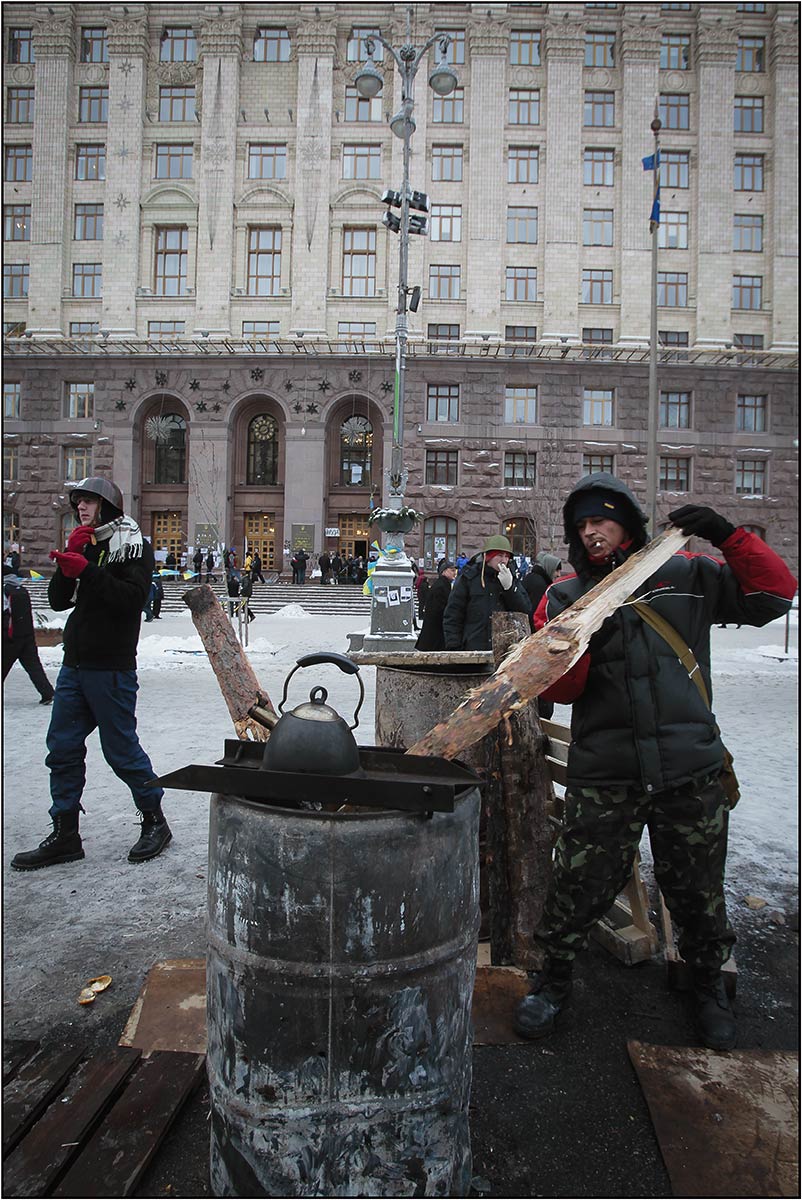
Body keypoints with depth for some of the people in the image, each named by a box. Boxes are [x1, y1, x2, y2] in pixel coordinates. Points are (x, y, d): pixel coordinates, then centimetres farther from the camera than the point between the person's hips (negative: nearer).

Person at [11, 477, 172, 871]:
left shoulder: (133, 546, -4)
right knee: (62, 749, 9)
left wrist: (86, 570, -22)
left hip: (111, 668, -7)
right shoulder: (83, 546, 17)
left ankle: (155, 821, 17)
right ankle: (65, 835, 20)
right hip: (74, 665, 7)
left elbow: (132, 596, -19)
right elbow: (58, 600, 8)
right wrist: (68, 560, -5)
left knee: (120, 749, -1)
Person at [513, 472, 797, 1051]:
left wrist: (728, 536, -7)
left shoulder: (688, 574, 5)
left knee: (698, 892, 16)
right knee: (581, 887, 5)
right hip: (603, 776, 0)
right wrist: (584, 644, -23)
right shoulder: (565, 596, 4)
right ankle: (554, 979, 32)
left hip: (692, 770, 1)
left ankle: (708, 982, 44)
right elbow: (555, 687, -3)